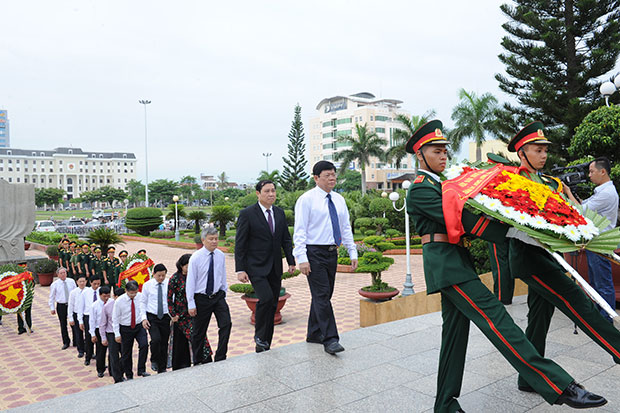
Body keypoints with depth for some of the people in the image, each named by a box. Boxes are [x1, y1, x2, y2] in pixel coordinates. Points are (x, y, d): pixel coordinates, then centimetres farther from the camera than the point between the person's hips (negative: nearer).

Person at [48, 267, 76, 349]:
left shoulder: (71, 281, 0)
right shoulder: (54, 284, -4)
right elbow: (51, 297, 3)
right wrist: (52, 308, 1)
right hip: (61, 306, -1)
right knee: (63, 325, 7)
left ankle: (76, 342, 19)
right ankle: (66, 342, 22)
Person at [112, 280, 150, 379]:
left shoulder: (141, 296, -9)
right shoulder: (119, 301, -13)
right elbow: (115, 318, -6)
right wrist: (117, 334, -7)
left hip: (139, 326, 1)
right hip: (126, 329, -1)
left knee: (144, 345, -21)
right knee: (126, 353, 9)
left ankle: (141, 370, -8)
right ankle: (129, 376, 26)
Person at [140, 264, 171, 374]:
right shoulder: (147, 285, -1)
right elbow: (143, 302, 5)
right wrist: (144, 318, -3)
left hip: (165, 317, 1)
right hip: (152, 317, -1)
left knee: (164, 343, 7)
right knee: (156, 339, -21)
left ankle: (162, 369, 23)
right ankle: (154, 361, 6)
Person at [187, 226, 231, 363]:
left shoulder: (221, 255, -1)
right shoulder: (196, 257, -12)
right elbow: (190, 281, -9)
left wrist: (223, 293, 11)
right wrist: (191, 304, -9)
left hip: (218, 296, 3)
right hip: (201, 298, -3)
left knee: (226, 323, -11)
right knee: (199, 331, 9)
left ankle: (220, 358, 1)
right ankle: (199, 361, 28)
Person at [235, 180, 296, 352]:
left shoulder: (280, 213, 9)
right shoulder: (247, 214, -7)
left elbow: (286, 239, 13)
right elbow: (240, 244, -8)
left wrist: (291, 261, 4)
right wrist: (240, 270, -13)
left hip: (275, 267, 6)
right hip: (256, 267, -6)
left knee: (272, 305, 8)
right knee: (266, 298, -22)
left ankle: (264, 347, 20)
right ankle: (259, 335, 2)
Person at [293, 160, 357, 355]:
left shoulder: (339, 200, 12)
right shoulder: (307, 199, -7)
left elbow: (346, 228, 16)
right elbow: (300, 231, -11)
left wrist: (353, 252, 11)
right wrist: (302, 258, -18)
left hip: (332, 253, 7)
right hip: (314, 253, -6)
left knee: (323, 295, 12)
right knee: (322, 296, -8)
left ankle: (314, 334, 25)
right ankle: (330, 339, -4)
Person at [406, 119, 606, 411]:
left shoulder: (437, 184, 20)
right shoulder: (420, 190, -10)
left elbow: (459, 218, 16)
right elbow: (461, 220, -20)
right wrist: (514, 231, -22)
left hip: (454, 263, 10)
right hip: (446, 263, -10)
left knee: (455, 330, 11)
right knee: (494, 317, -13)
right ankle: (559, 387, -14)